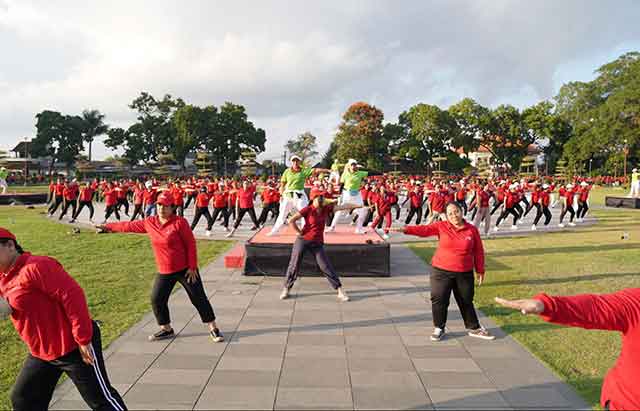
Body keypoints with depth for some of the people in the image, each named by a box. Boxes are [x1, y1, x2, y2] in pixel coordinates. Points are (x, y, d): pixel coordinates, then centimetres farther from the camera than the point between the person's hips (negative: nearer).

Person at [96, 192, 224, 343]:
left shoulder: (179, 222, -14)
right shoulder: (150, 223, 2)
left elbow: (191, 244, -13)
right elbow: (130, 226, 16)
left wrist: (192, 267, -14)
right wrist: (108, 226, 21)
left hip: (185, 269, -5)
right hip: (164, 272, 6)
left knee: (199, 298, 0)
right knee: (156, 300, 8)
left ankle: (213, 328, 11)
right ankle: (166, 330, 29)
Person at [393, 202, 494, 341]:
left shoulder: (472, 229, -1)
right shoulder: (441, 226, -5)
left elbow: (478, 252, 5)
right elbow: (424, 230, -17)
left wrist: (480, 270, 6)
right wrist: (406, 229, -32)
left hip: (465, 273, 1)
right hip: (441, 271, -1)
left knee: (466, 302, 14)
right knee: (439, 300, 2)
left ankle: (474, 328, 32)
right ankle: (439, 328, 20)